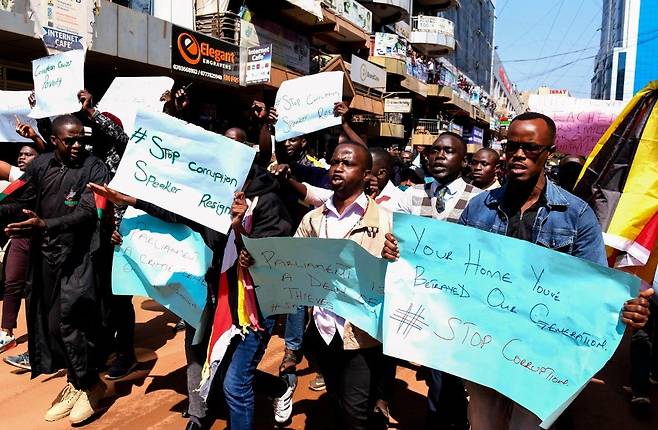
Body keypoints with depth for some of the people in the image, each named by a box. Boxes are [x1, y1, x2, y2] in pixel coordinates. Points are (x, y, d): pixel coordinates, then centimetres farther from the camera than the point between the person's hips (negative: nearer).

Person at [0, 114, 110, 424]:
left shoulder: (94, 168, -9)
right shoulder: (40, 166, 5)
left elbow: (87, 212, -19)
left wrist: (45, 225, -30)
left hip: (78, 255, -5)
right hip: (46, 255, 6)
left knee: (68, 320, -8)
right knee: (52, 322, 10)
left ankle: (88, 384, 13)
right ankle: (76, 383, 27)